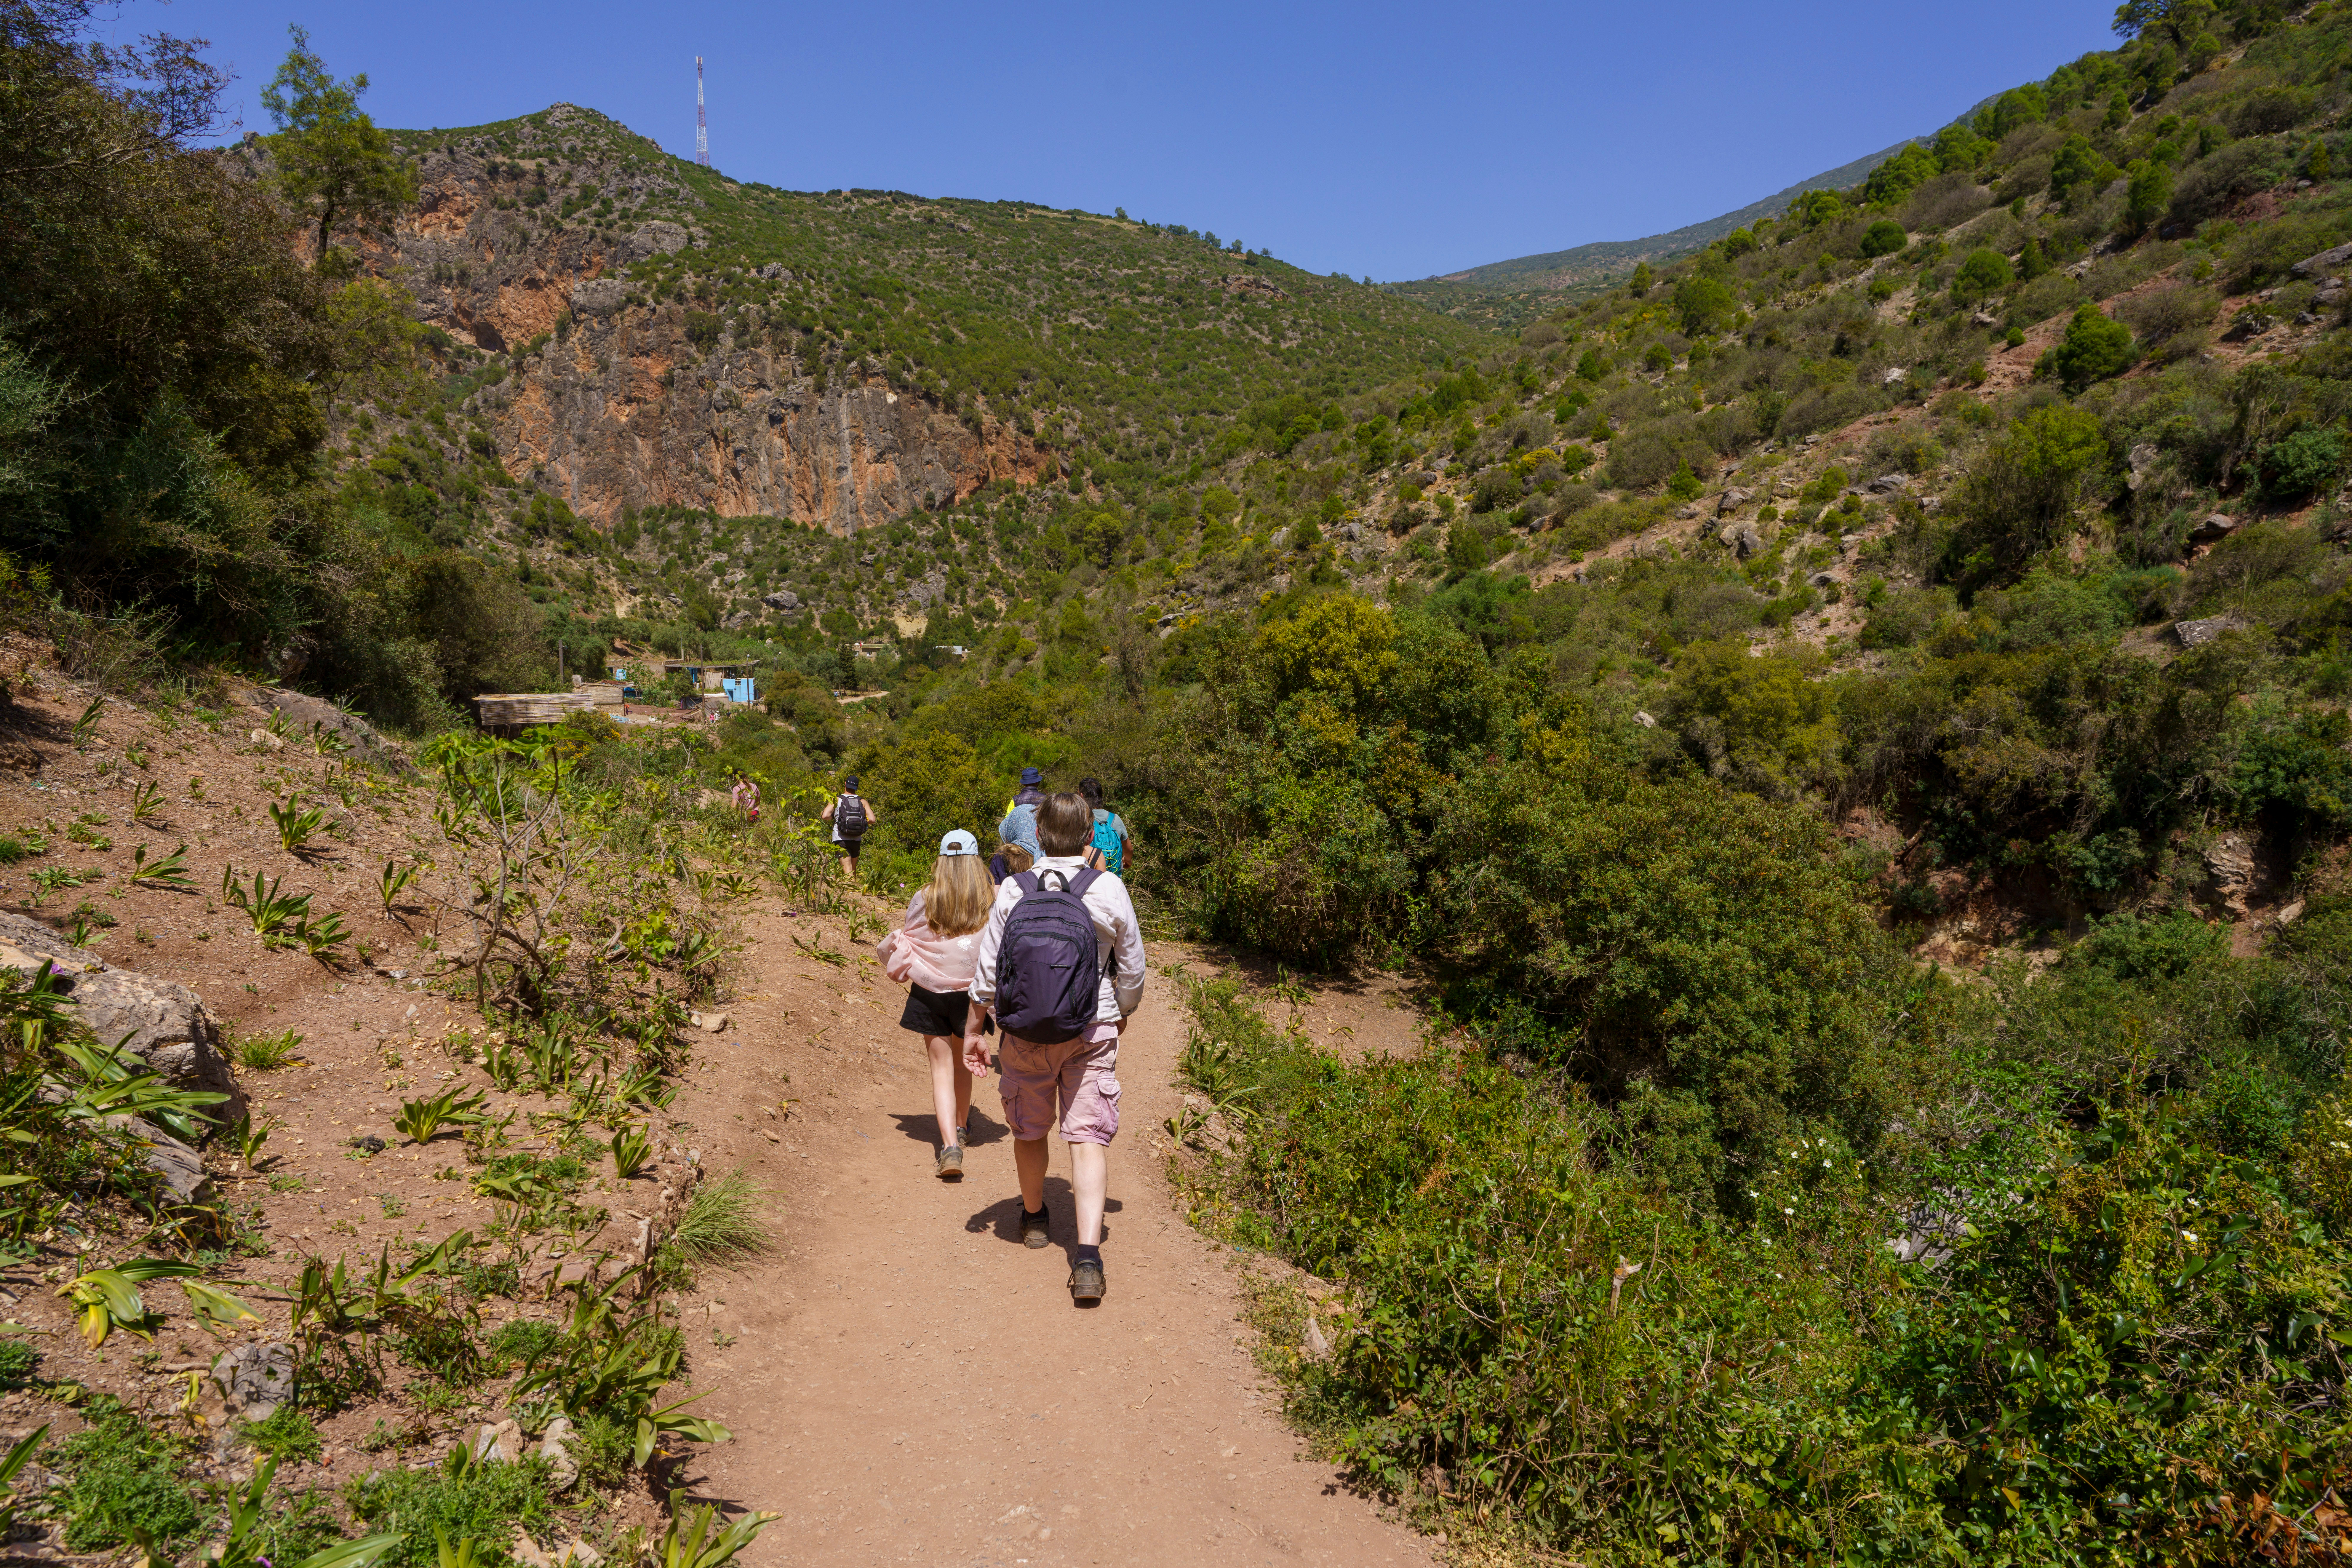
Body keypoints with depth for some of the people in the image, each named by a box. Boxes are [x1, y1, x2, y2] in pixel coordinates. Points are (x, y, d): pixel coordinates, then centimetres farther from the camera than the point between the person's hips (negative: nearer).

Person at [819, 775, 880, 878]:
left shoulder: (837, 800, -1)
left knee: (847, 871, -9)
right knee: (854, 869, 19)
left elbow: (825, 816, -13)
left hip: (841, 839, -3)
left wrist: (834, 818, 8)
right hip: (857, 840, 3)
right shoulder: (863, 802, 5)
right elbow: (872, 820, -6)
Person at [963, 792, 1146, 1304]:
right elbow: (1132, 968, 0)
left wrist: (974, 1030, 8)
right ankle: (1088, 1254, -10)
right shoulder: (1109, 891, -10)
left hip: (1024, 1033, 2)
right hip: (1092, 1032, -1)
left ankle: (1034, 1217, 43)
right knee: (1088, 1137, 1)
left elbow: (986, 968, -4)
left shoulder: (1012, 891, -8)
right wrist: (1122, 1014, 19)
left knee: (1029, 1129, 20)